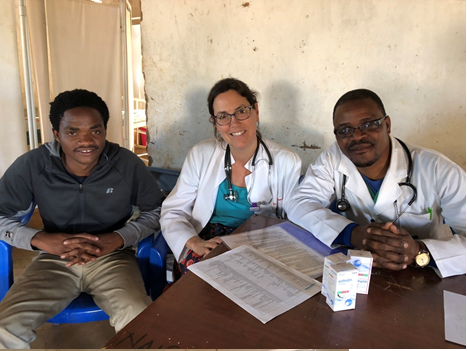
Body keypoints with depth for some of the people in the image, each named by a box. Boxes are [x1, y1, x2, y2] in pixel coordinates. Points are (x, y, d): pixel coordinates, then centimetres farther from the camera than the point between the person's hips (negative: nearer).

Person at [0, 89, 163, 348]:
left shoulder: (128, 164, -10)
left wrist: (118, 238, -18)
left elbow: (155, 211, -1)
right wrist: (42, 239, -19)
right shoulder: (32, 166, -8)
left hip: (113, 257, -1)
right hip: (54, 259, 2)